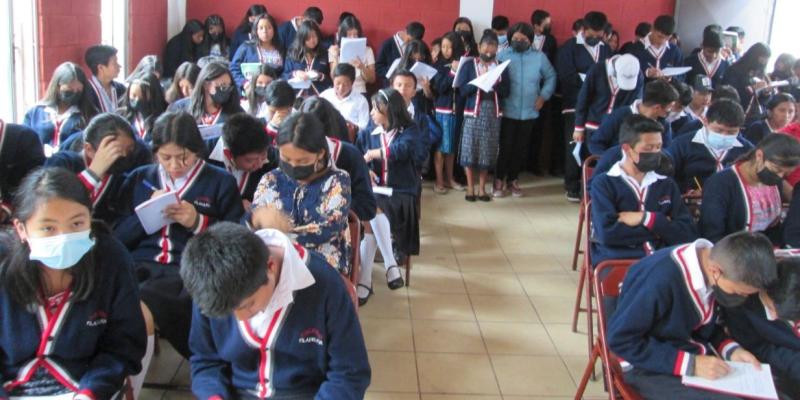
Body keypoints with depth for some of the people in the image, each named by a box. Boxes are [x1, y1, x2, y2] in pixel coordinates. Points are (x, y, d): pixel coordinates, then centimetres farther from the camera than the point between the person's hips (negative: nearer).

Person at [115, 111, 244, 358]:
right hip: (139, 263, 3)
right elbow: (118, 239, 18)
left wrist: (198, 222, -4)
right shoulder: (139, 178, 21)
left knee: (139, 304, -38)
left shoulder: (221, 182, 14)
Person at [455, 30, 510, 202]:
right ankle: (470, 188, 9)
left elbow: (506, 91, 3)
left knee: (488, 152, 5)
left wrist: (495, 84, -15)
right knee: (470, 150, -2)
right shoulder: (469, 65, 2)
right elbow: (462, 91, -5)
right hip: (473, 112, -2)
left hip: (493, 113, 2)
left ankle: (482, 188, 15)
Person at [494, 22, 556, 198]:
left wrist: (543, 96, 2)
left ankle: (513, 180, 23)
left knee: (521, 149, 10)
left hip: (528, 112, 3)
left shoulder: (539, 57, 3)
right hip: (507, 111, -2)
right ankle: (499, 180, 13)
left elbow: (551, 77, 12)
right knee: (505, 147, -1)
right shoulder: (502, 56, -2)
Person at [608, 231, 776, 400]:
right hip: (652, 368, -7)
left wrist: (730, 348, -7)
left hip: (700, 358, 7)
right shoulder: (660, 278, -28)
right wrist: (689, 365, -24)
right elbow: (620, 339, -22)